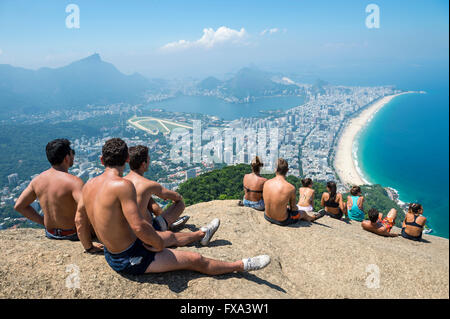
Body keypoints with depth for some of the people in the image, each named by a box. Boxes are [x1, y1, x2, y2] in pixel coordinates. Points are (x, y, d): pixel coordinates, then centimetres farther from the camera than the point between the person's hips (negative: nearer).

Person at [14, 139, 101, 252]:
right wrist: (89, 244, -30)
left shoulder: (37, 180, -7)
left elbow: (19, 206, 3)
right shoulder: (74, 181, -28)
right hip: (72, 234, -6)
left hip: (50, 234, 6)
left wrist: (43, 222, 7)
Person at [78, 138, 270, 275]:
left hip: (111, 256, 9)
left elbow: (83, 215, 15)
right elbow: (139, 226, -33)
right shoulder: (123, 185, -28)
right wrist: (160, 245, -14)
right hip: (130, 260, -9)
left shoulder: (89, 185, -1)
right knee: (195, 260, 3)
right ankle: (241, 265, 19)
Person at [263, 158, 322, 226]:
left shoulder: (266, 183, -11)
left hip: (267, 217, 5)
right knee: (303, 213, 27)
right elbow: (293, 208, -10)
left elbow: (267, 202, 5)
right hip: (282, 221, -5)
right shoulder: (291, 188, -24)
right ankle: (310, 218, 63)